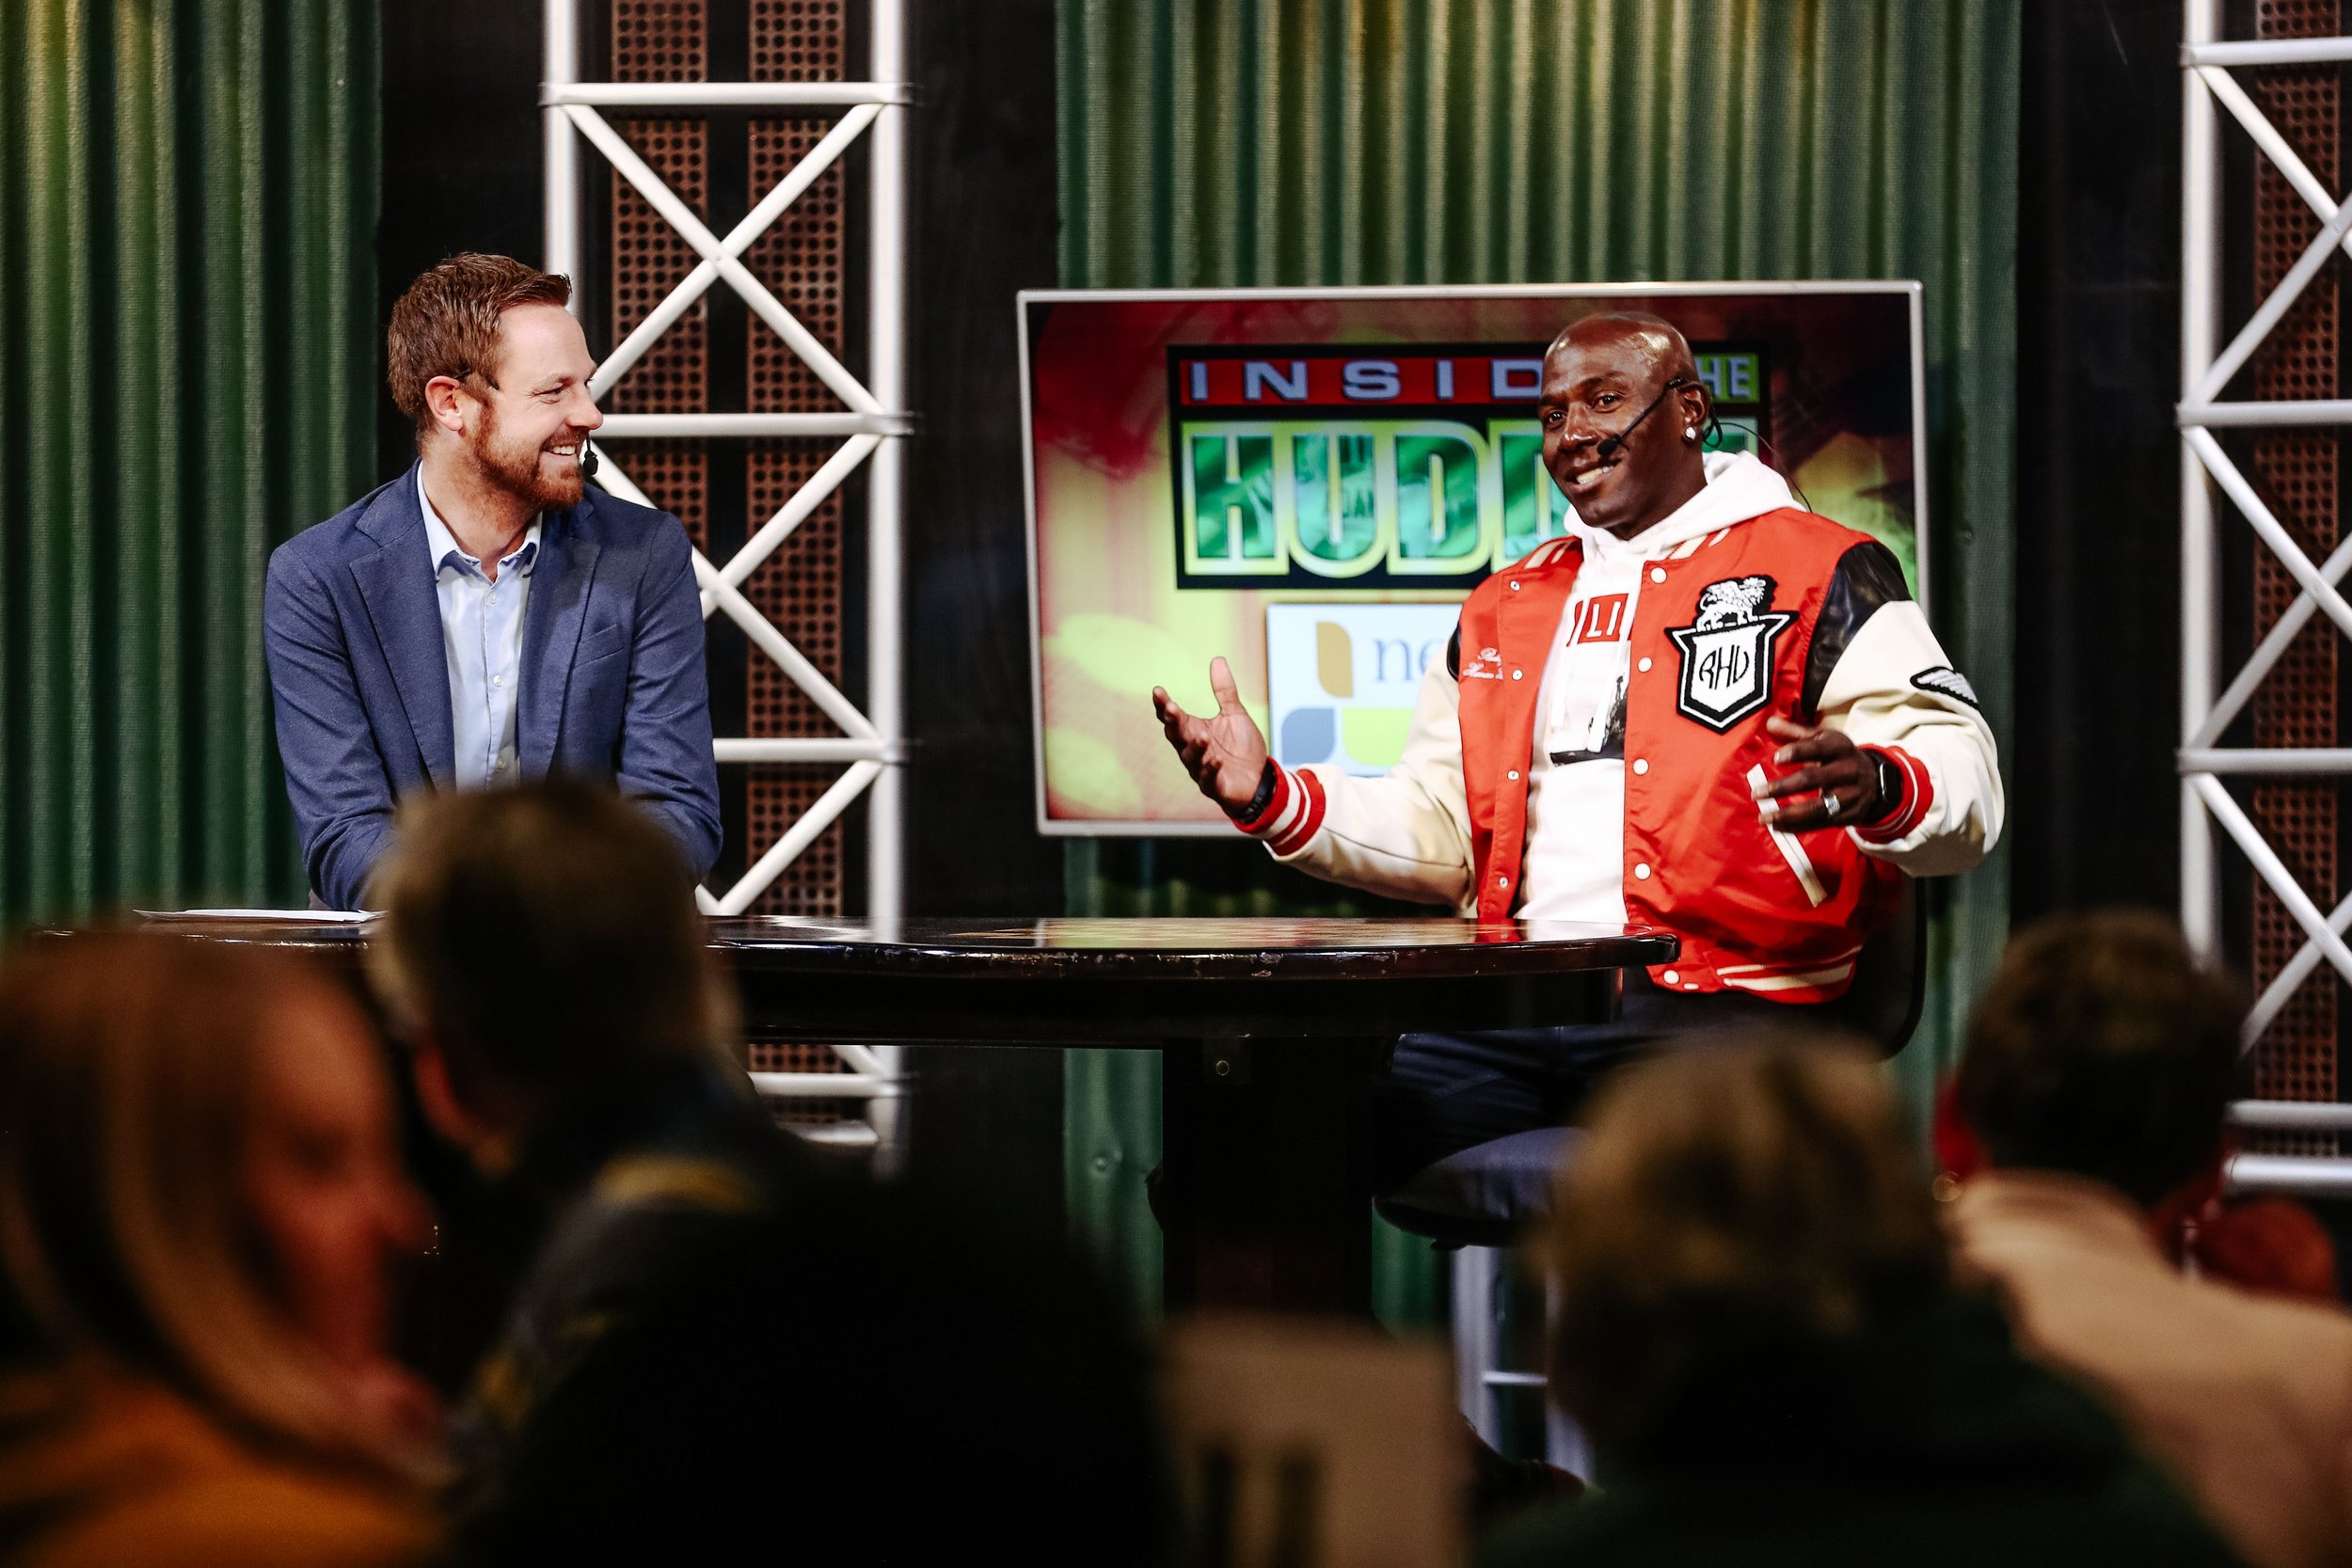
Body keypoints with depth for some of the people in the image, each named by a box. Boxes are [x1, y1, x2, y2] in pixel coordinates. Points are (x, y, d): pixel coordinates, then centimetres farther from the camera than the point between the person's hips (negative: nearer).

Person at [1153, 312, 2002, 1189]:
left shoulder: (1820, 574, 8)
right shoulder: (1508, 607, 28)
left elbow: (1968, 787, -2)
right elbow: (1440, 830, 30)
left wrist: (1875, 787, -27)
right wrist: (1270, 800, 13)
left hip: (1713, 1013, -5)